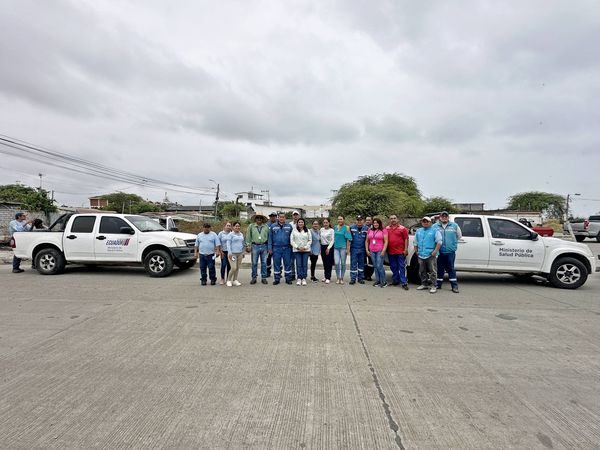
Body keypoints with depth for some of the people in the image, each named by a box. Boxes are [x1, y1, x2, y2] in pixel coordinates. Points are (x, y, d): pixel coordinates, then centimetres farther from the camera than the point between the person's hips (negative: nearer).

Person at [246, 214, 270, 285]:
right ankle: (253, 278, 12)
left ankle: (263, 278, 14)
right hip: (255, 246, -1)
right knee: (254, 263, 3)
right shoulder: (251, 226, 4)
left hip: (264, 246, 1)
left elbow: (268, 237, 7)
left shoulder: (266, 226, 6)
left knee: (264, 263, 5)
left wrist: (269, 247, 4)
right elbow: (248, 236, 5)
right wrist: (248, 245, -1)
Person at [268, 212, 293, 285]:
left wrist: (292, 247, 2)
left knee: (287, 264, 4)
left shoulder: (289, 226, 5)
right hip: (276, 248, 0)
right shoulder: (273, 227, 6)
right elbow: (270, 238, 6)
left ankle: (288, 278, 13)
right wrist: (270, 248, 0)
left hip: (286, 248, 0)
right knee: (276, 264, 5)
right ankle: (276, 279, 15)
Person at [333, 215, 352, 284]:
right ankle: (338, 278, 9)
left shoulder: (346, 228, -4)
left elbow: (348, 239, -8)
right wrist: (333, 246, 14)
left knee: (343, 263, 6)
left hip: (343, 247, -3)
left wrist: (347, 248, -12)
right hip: (336, 247, 3)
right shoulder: (335, 227, 10)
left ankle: (342, 278, 19)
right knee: (336, 263, -4)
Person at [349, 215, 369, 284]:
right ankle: (353, 278, 7)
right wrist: (348, 248, -1)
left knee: (361, 264, 10)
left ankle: (360, 278, 20)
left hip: (362, 249, 1)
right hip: (353, 249, -1)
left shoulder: (366, 228, -1)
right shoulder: (351, 227, -2)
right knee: (353, 264, 1)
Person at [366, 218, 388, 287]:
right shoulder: (370, 231, 13)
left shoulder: (383, 230, 0)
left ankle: (384, 281, 0)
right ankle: (377, 280, 19)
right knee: (375, 266, 9)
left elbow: (386, 241, -6)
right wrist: (367, 250, 8)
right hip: (372, 251, 5)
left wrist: (383, 251, -13)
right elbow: (367, 241, 17)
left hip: (380, 251, -5)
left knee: (379, 266, -10)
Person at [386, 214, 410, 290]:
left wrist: (406, 249, -8)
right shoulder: (387, 228, 9)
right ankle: (395, 281, 25)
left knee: (402, 267, -2)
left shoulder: (402, 228, -1)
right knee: (393, 267, 13)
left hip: (400, 252, -4)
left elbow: (406, 239, -2)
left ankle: (404, 283, 0)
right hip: (390, 252, 4)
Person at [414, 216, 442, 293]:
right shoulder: (418, 231, 17)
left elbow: (439, 242, -7)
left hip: (431, 255, -5)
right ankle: (424, 284, 24)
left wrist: (435, 251, -15)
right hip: (421, 255, 6)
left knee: (433, 271, -5)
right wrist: (416, 251, 12)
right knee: (422, 271, 12)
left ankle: (433, 286, 0)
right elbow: (415, 242, 22)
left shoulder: (435, 231, 0)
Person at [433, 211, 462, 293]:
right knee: (440, 269, 8)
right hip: (439, 252, 0)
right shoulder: (435, 226, 3)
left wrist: (453, 242, 15)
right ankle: (438, 284, 19)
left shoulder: (454, 225, 6)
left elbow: (459, 236, 17)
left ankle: (454, 286, 6)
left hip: (450, 252, 0)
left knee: (451, 269, 2)